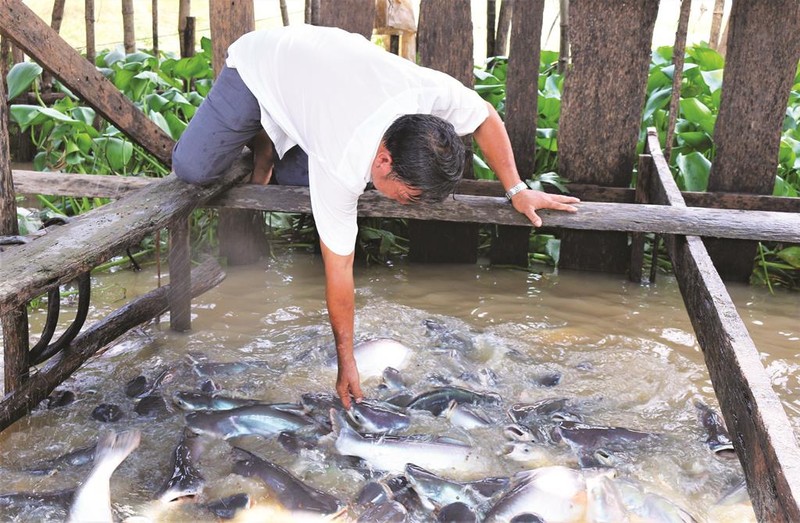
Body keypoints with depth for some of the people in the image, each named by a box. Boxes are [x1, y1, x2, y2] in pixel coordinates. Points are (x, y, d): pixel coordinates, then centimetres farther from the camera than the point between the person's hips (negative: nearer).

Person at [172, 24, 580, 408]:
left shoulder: (435, 91, -32)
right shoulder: (342, 169, -40)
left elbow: (486, 119, -8)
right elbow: (339, 270, -31)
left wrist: (516, 190, -12)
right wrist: (345, 362, -23)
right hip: (256, 63, -4)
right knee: (193, 170, -15)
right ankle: (263, 141, 11)